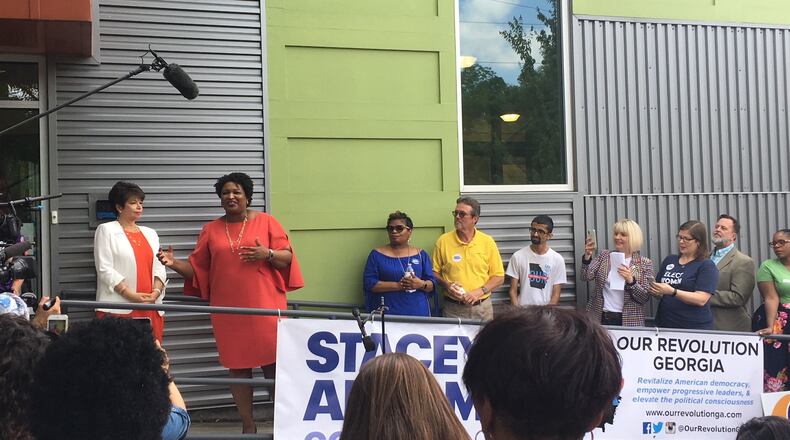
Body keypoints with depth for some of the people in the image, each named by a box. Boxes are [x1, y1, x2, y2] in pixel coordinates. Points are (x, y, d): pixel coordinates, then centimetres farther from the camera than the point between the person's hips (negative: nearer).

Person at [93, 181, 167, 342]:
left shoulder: (150, 233, 21)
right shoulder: (106, 230, 5)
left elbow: (159, 268, 16)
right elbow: (105, 269, -5)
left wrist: (156, 291, -5)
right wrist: (131, 296, -13)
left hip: (151, 308, 5)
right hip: (119, 309, -5)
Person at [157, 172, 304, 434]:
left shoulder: (266, 222, 4)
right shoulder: (211, 230, 11)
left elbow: (288, 257, 3)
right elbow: (196, 268, 11)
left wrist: (268, 254, -15)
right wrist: (175, 264, -6)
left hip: (265, 308, -2)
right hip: (229, 311, 2)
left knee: (273, 363, -4)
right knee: (237, 366, 5)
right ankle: (248, 426, 15)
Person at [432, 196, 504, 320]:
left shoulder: (487, 242, -2)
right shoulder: (443, 241, -2)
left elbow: (499, 277, 1)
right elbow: (434, 272, 4)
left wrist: (479, 291, -12)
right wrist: (447, 285, -14)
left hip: (482, 308, 0)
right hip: (453, 309, 0)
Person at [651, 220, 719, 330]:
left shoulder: (707, 266, -5)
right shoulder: (669, 260, 11)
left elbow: (701, 300, -15)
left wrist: (672, 292, -25)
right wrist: (655, 291, -6)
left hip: (695, 328, -4)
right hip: (664, 324, 4)